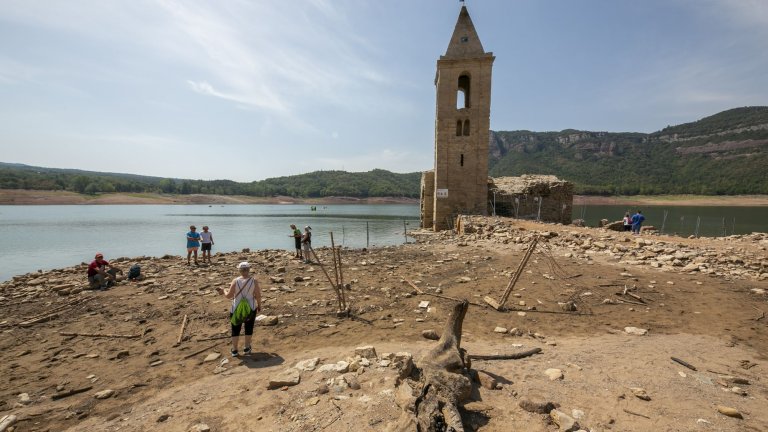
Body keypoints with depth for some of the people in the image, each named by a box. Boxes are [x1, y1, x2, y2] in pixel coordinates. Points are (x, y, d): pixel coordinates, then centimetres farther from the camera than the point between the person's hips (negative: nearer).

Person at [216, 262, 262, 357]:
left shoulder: (235, 281, -12)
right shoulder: (254, 280, -13)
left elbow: (229, 295, -8)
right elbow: (258, 296, -10)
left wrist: (223, 291, 12)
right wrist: (259, 305, 6)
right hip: (251, 308, 0)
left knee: (236, 329, 16)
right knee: (249, 328, 16)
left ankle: (235, 350, 24)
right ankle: (247, 348, 26)